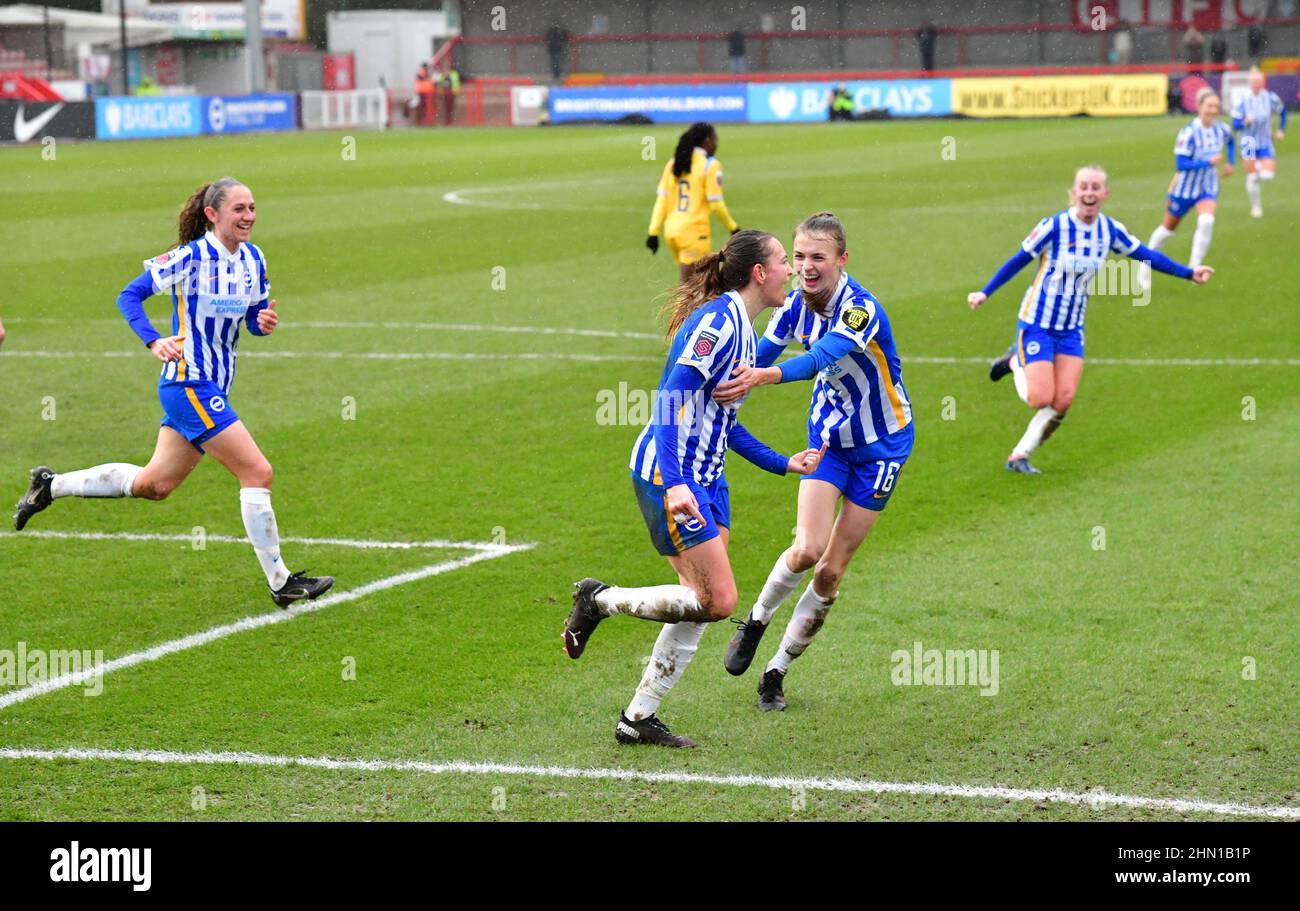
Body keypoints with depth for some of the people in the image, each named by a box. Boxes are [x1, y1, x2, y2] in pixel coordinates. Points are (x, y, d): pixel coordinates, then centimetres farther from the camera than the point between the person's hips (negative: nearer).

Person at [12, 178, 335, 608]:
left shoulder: (254, 259, 7)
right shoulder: (192, 257, -15)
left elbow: (254, 317, 17)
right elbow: (129, 295, -12)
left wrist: (264, 322, -7)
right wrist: (154, 341, -26)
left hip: (214, 386, 9)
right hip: (188, 383, -9)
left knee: (154, 484, 17)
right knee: (257, 472, -12)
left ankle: (51, 486, 31)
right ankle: (279, 581, -5)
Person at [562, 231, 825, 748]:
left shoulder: (741, 328, 16)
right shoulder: (717, 321, -15)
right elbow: (671, 400, -23)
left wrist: (782, 464, 26)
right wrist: (675, 483, -32)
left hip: (705, 479, 10)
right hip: (667, 475, -10)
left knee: (702, 605, 5)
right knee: (718, 600, -14)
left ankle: (638, 719, 11)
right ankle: (601, 600, 2)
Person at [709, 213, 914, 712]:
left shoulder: (861, 309, -29)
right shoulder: (795, 304, -10)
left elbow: (823, 356, -47)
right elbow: (756, 359, -2)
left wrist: (765, 376, -63)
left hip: (880, 444, -3)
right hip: (828, 437, 4)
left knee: (831, 570, -1)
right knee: (807, 549, -15)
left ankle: (777, 670, 14)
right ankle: (755, 623, 13)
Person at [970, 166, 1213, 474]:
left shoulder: (1110, 231, -4)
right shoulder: (1054, 227, -19)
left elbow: (1145, 255, 10)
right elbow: (1018, 261, -9)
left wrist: (1188, 273, 8)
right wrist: (984, 293, -10)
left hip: (1071, 329, 5)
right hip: (1036, 324, -5)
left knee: (1063, 400, -6)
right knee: (1041, 398, -12)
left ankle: (1019, 457, 12)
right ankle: (1016, 363, 21)